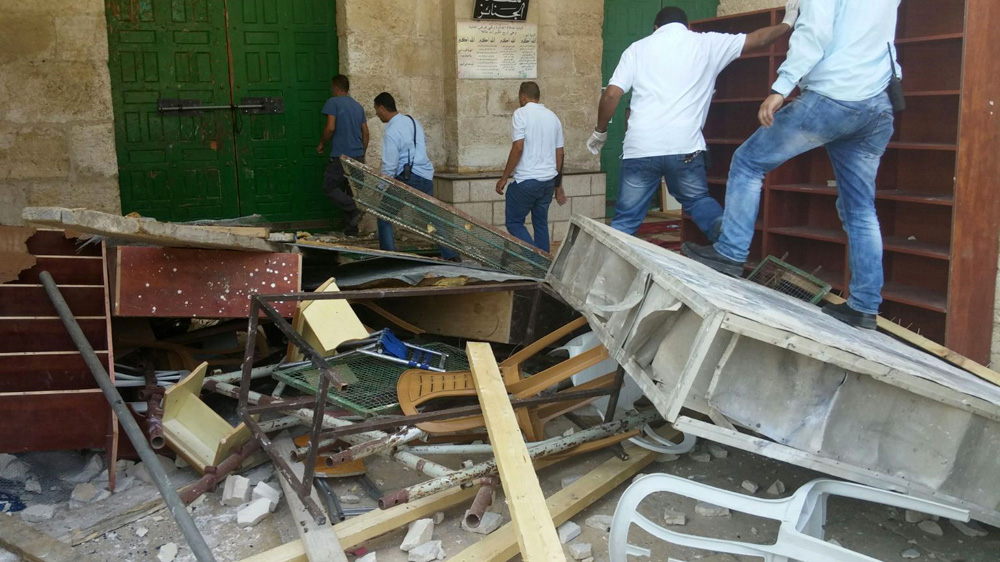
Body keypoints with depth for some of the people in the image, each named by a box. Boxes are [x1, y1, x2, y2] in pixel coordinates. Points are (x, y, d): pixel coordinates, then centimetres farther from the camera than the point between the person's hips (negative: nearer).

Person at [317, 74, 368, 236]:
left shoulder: (333, 102, -6)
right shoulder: (358, 106, 15)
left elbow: (330, 128, -16)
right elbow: (365, 133, 16)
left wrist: (321, 144, 0)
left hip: (340, 156, -7)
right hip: (358, 156, 7)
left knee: (329, 187, 3)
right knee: (351, 190, 12)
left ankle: (355, 209, -14)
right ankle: (352, 228, 10)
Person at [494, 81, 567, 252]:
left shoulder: (521, 114, -7)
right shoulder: (552, 116, 12)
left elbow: (518, 148, -15)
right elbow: (559, 153, 13)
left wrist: (504, 178, -8)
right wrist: (558, 185, 20)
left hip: (526, 180, -6)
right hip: (549, 180, 6)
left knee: (514, 222, 3)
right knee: (541, 223, 14)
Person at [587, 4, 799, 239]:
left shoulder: (638, 48, 13)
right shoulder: (707, 43, 14)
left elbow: (611, 95, 5)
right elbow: (757, 39, 24)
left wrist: (600, 131, 19)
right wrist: (788, 23, 41)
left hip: (640, 148, 0)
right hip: (685, 148, 1)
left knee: (625, 220, 7)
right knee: (697, 200, 23)